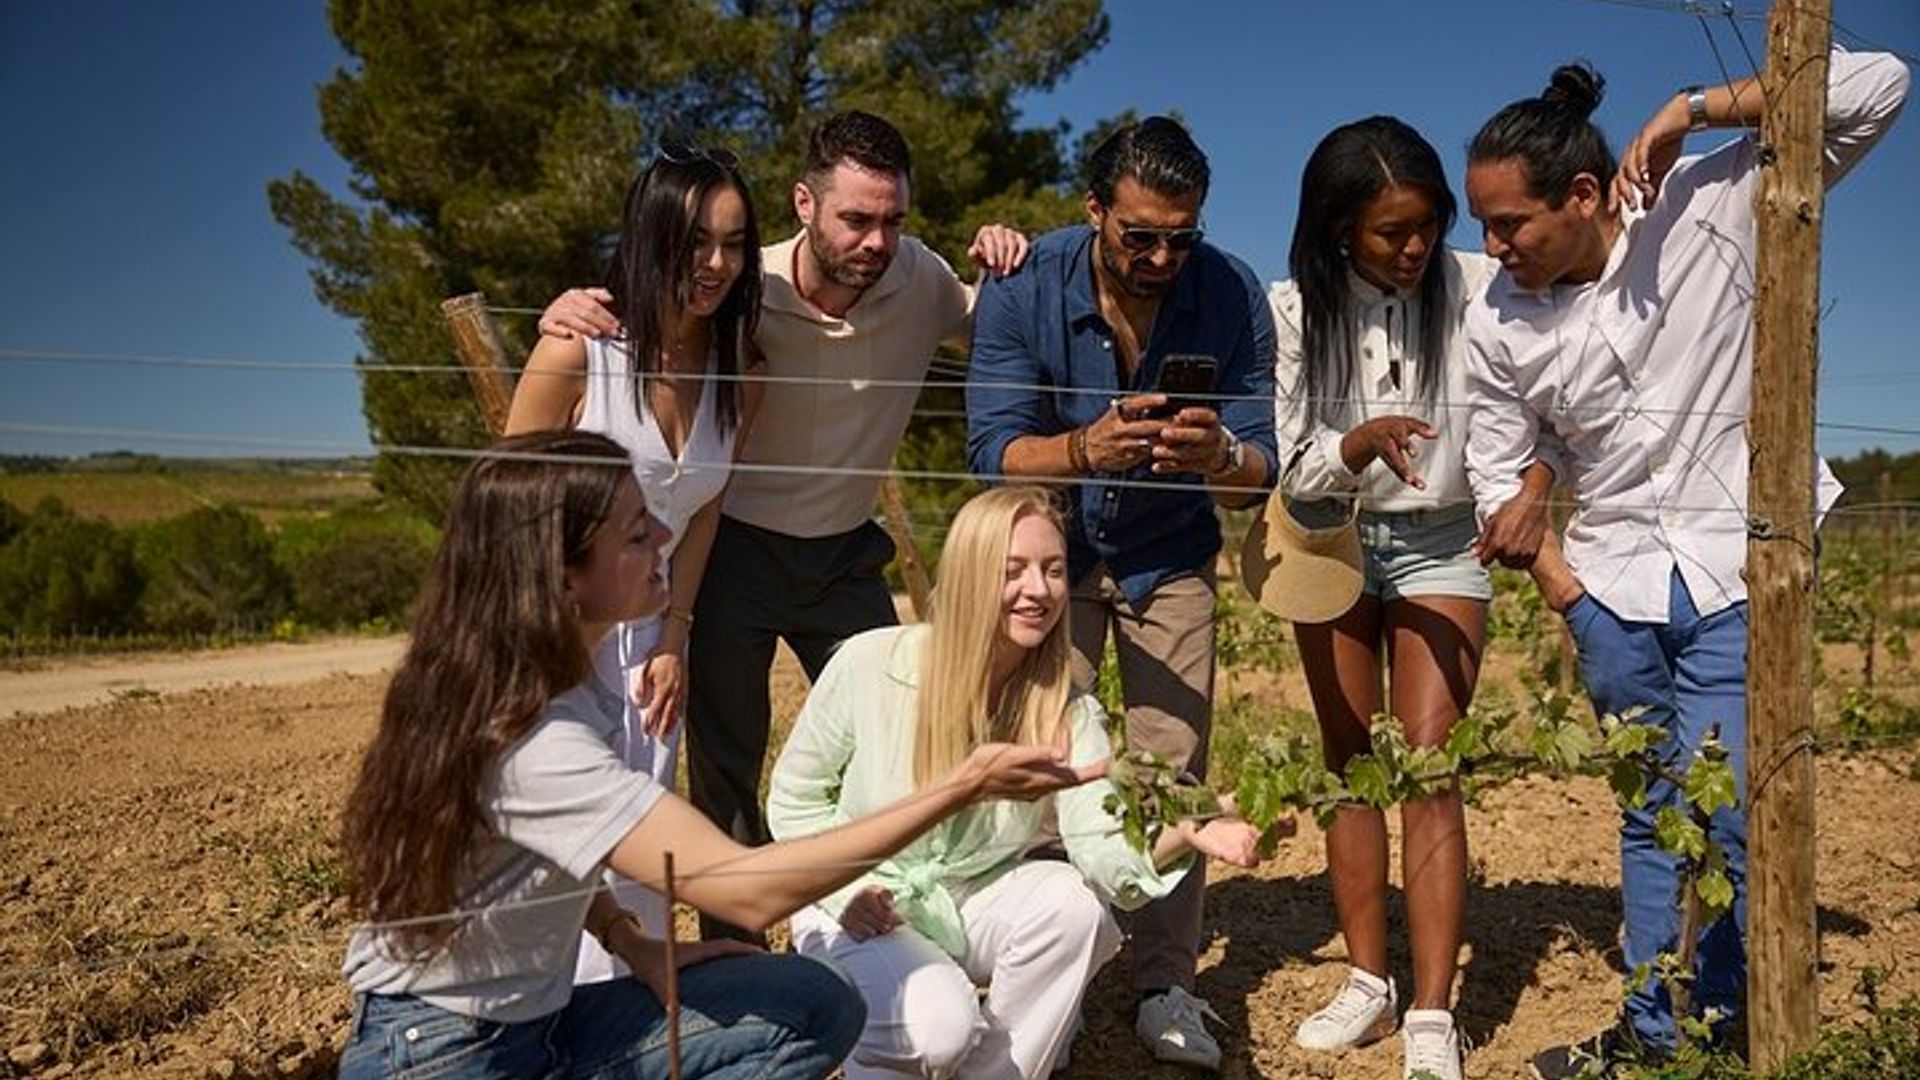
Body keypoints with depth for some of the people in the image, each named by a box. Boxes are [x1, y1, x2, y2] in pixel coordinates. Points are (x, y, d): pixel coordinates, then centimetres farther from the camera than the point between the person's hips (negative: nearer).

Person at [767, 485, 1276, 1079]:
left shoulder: (1068, 713, -12)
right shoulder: (868, 664, -18)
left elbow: (1102, 847, -27)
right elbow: (794, 798, -5)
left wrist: (1181, 835, -47)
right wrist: (848, 888, -20)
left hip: (975, 906, 3)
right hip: (858, 914, -3)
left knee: (1072, 902, -28)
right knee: (940, 1025, -31)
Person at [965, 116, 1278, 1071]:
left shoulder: (1233, 297, -18)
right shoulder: (1022, 288, -21)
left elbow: (1259, 469, -17)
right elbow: (991, 451, -24)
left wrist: (1218, 456, -41)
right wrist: (1086, 448, -44)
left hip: (1171, 557, 1)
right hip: (1052, 545, 0)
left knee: (1174, 769, -1)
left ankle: (1166, 986, 13)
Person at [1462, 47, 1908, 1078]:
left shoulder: (1711, 204, -13)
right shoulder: (1496, 323, -6)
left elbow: (1878, 85, -15)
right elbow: (1497, 474, 4)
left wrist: (1692, 109, -24)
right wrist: (1569, 597, -3)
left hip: (1738, 564, -3)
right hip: (1614, 582, 3)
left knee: (1713, 815, -8)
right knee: (1651, 815, 14)